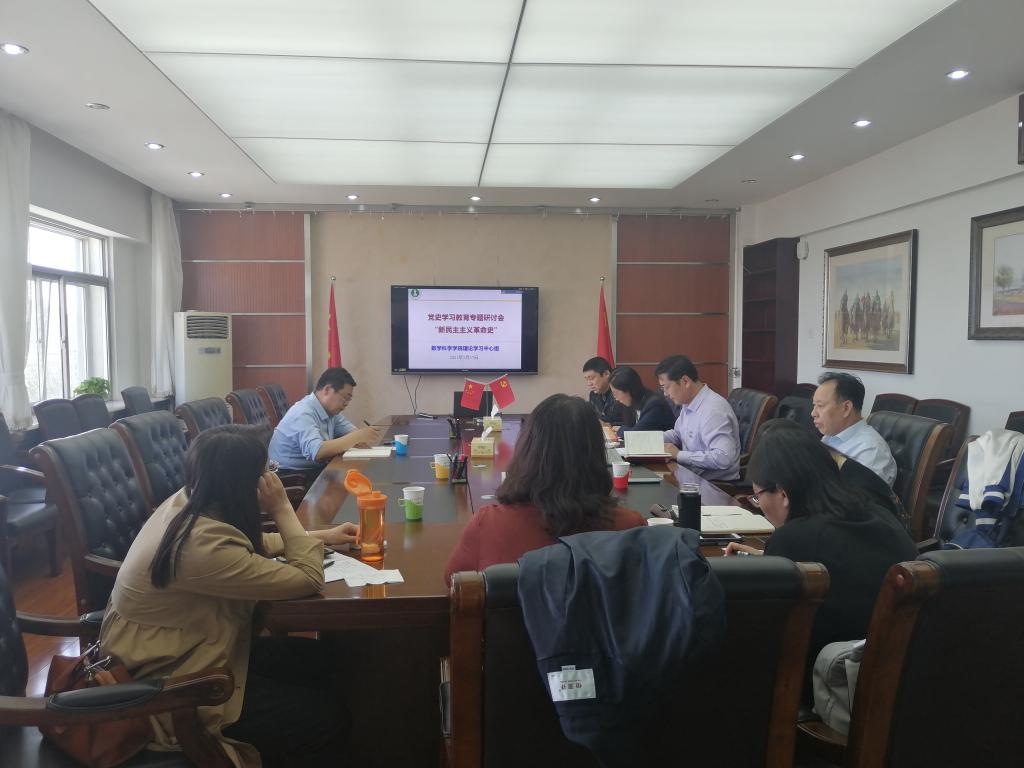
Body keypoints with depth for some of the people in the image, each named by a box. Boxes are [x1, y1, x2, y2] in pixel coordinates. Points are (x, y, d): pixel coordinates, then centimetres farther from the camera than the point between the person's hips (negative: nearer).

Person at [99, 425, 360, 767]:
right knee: (327, 720, -6)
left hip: (169, 652, 10)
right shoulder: (202, 545, -34)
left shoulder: (187, 504, -5)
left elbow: (249, 546, 15)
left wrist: (321, 537, 10)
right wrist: (282, 509, -18)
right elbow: (308, 579, -26)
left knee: (312, 658, 12)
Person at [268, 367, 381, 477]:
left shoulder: (330, 409, 5)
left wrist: (360, 439, -15)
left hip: (314, 469, 8)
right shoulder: (303, 414, -22)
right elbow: (317, 451, -35)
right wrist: (358, 436, -30)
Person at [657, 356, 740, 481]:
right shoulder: (689, 403, 6)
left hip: (716, 483, -8)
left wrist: (679, 455, -23)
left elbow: (723, 458, -31)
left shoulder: (713, 410, -23)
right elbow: (678, 434, 24)